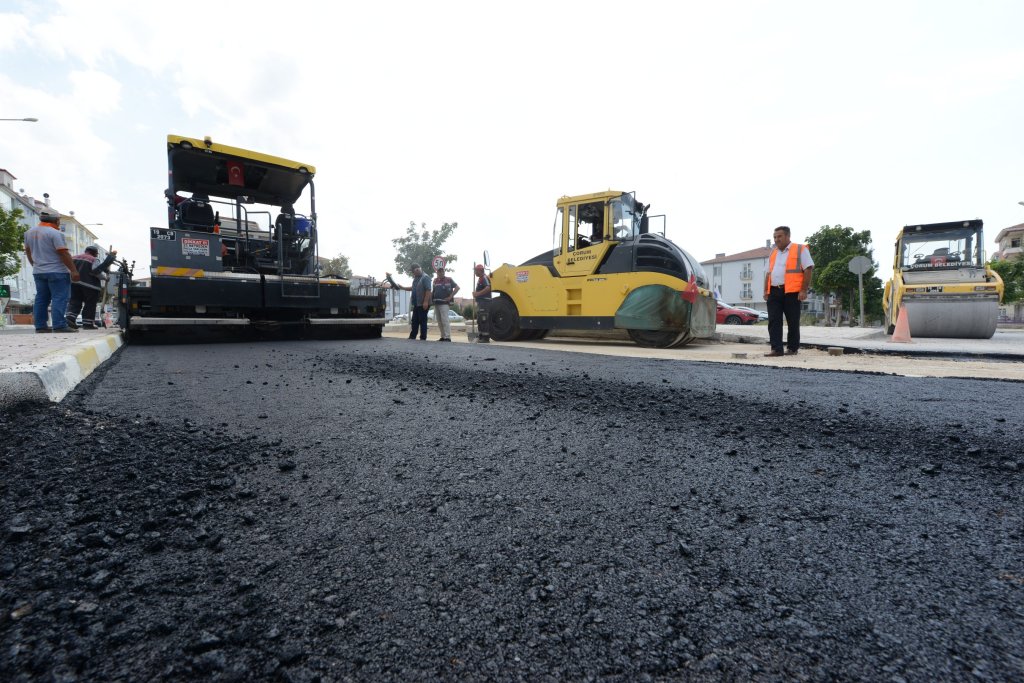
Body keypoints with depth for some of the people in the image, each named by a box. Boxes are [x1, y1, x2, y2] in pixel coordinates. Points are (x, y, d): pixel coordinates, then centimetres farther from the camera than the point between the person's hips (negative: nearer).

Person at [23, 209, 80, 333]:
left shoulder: (29, 232, 13)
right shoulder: (54, 233, -13)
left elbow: (28, 251, 20)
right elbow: (63, 253, -17)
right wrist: (74, 270, -16)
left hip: (38, 272, 8)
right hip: (56, 271, -8)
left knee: (41, 299, 11)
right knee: (59, 298, -8)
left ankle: (40, 326, 12)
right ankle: (59, 326, -13)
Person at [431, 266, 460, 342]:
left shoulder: (448, 280, -1)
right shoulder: (435, 280, 17)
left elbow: (457, 287, -5)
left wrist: (450, 297, -9)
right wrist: (431, 297, 11)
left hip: (444, 303, -7)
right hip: (436, 303, 7)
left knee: (445, 320, -14)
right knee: (439, 321, 8)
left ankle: (447, 337, -15)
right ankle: (443, 336, 15)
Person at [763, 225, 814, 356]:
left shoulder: (800, 250, 2)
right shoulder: (773, 253, 20)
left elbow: (808, 270, -4)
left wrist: (804, 290, -12)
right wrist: (766, 290, 12)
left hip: (791, 291, -5)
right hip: (774, 291, 5)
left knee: (792, 322, 2)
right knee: (773, 321, -3)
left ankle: (792, 348, 11)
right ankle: (776, 349, -2)